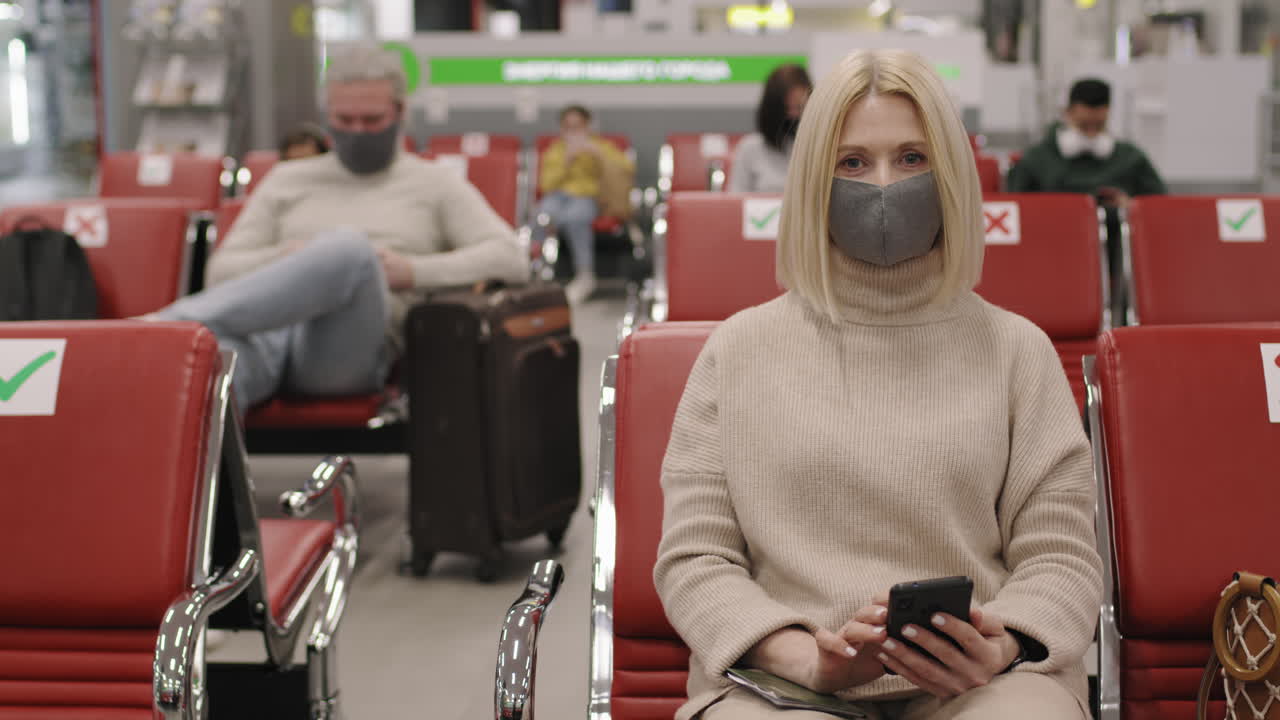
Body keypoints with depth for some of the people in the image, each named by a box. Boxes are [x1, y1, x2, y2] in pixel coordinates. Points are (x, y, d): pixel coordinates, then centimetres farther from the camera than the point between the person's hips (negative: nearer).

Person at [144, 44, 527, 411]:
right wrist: (285, 258, 1)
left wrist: (412, 272, -4)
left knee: (351, 246, -37)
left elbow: (510, 259, 9)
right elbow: (222, 272, 24)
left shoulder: (434, 183, 23)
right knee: (215, 355, -39)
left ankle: (170, 323, -41)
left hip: (350, 347, -2)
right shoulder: (288, 179, 30)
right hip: (267, 329, 2)